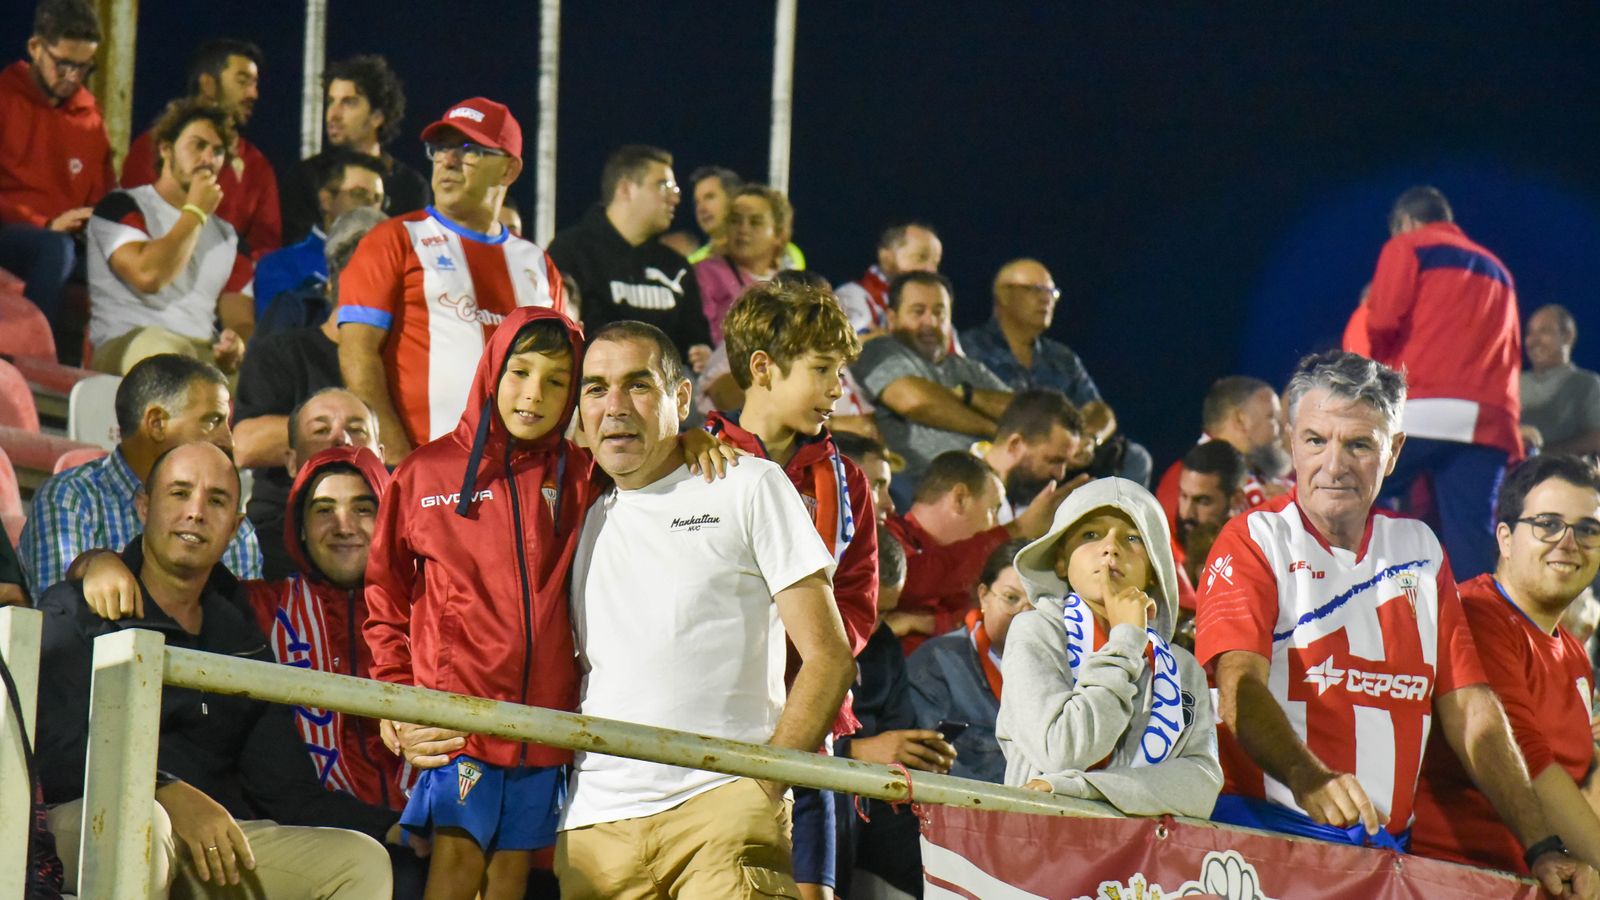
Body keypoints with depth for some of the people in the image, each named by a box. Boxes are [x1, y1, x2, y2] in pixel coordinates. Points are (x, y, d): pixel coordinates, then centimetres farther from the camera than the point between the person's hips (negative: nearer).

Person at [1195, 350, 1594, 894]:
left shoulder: (1419, 549, 18)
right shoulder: (1255, 540, 3)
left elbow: (1469, 707, 16)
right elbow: (1239, 686, -12)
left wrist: (1542, 848, 4)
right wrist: (1307, 777, -32)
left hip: (1385, 847, 4)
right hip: (1267, 827, -4)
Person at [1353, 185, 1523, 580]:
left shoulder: (1408, 247, 11)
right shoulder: (1496, 270, 30)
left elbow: (1383, 323, -2)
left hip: (1419, 409, -5)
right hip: (1488, 421, 5)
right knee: (1472, 546, -3)